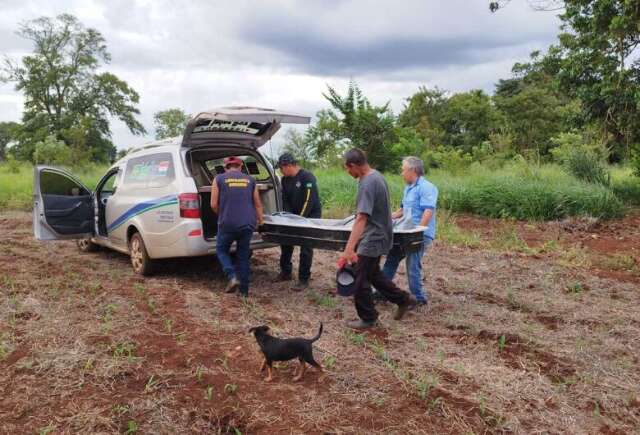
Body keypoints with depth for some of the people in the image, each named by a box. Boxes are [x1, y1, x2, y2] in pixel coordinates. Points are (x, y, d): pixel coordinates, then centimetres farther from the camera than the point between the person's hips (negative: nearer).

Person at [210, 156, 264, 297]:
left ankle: (233, 276, -2)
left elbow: (214, 205, 2)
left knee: (222, 250, 19)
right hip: (248, 224, 3)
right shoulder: (250, 180, 10)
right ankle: (244, 289, 17)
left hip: (227, 223, -3)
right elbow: (258, 205, 15)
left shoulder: (219, 179, 3)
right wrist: (260, 220, 28)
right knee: (243, 255, 15)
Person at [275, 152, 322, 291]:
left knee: (306, 248, -7)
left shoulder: (307, 177, -20)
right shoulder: (285, 180, 4)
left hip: (311, 215, -8)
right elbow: (285, 200, 5)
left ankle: (304, 280, 0)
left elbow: (309, 200, -24)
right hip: (294, 216, 8)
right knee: (286, 242, 10)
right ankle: (285, 272, 26)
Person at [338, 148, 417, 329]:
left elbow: (361, 218, -33)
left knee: (360, 280, 3)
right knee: (373, 274, 22)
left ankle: (367, 318, 17)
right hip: (379, 236, 10)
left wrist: (349, 248, -38)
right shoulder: (377, 176, 6)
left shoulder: (367, 184, -24)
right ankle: (404, 299, 30)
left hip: (372, 239, -10)